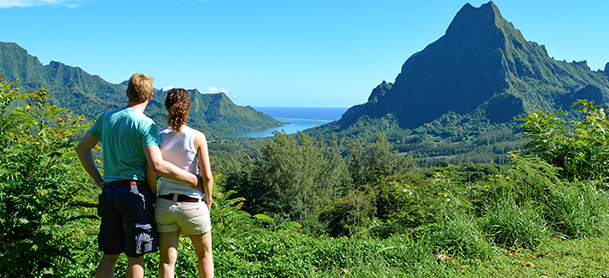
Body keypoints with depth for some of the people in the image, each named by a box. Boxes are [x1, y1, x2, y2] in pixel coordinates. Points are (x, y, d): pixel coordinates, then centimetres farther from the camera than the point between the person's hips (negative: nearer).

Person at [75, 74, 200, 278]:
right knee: (136, 256, 4)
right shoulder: (145, 124, -11)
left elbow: (82, 149, 18)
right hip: (135, 192, -6)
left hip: (109, 191, 6)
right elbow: (157, 165, -22)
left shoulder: (107, 117, 10)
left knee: (110, 254, 15)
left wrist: (99, 180, 18)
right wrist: (190, 178, -11)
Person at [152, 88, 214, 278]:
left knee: (167, 260, 9)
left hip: (165, 203, 3)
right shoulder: (197, 137, -12)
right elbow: (207, 176, -11)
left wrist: (151, 196, 11)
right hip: (191, 204, -2)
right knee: (204, 254, 19)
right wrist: (208, 199, 5)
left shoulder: (158, 136, -4)